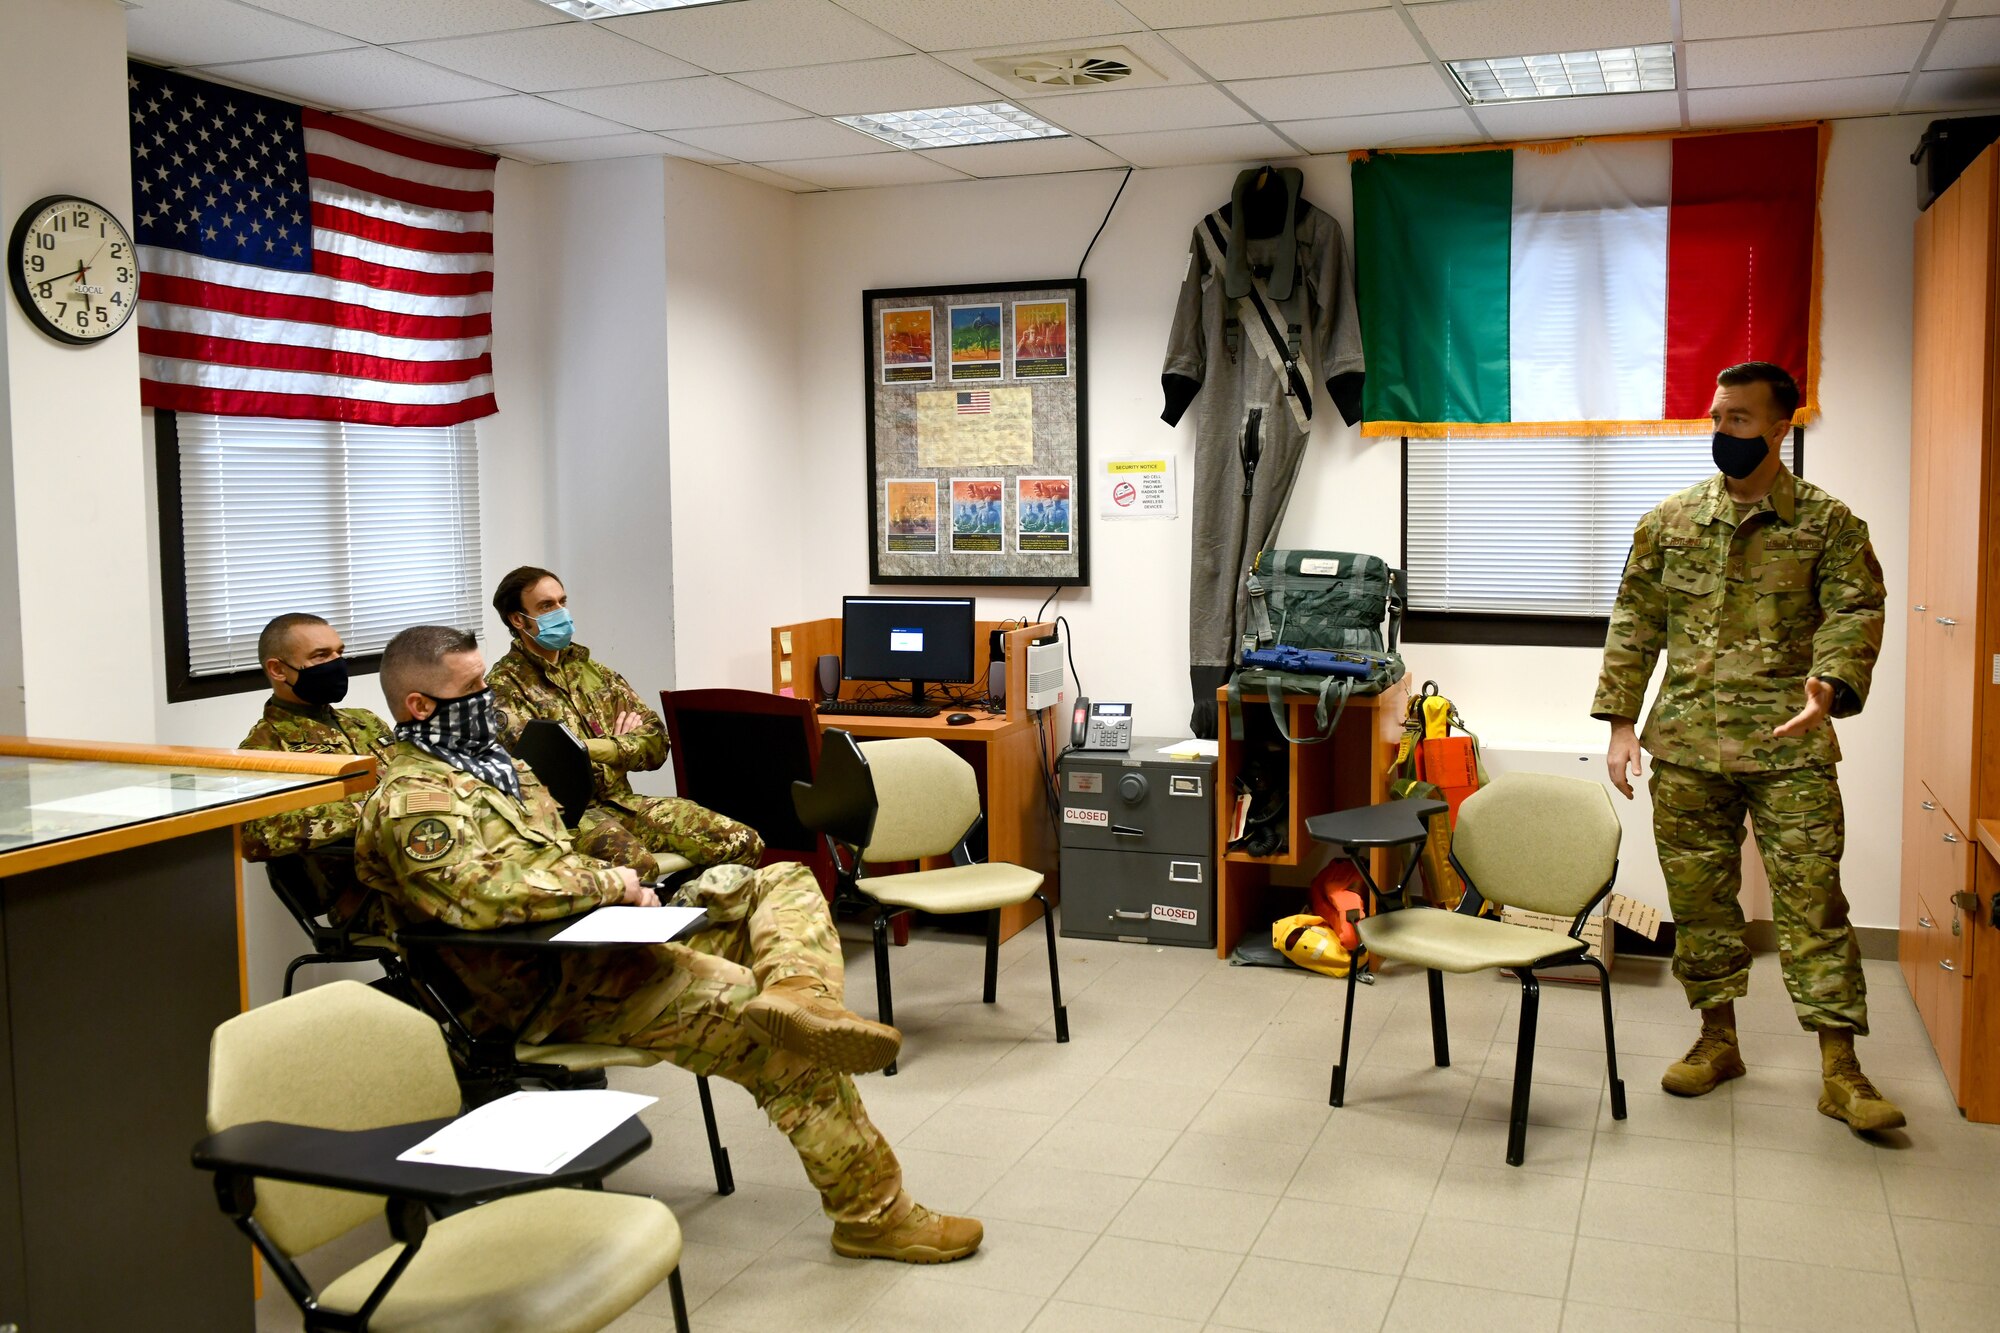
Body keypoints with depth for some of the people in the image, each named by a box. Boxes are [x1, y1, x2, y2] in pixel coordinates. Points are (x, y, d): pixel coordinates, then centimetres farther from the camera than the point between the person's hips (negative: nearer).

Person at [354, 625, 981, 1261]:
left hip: (601, 937, 11)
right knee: (784, 1044, -20)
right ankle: (874, 1213, -10)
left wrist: (622, 889, 11)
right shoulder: (412, 800, -12)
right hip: (560, 986, -11)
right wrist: (607, 882, -16)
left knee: (784, 884, 4)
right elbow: (481, 894, -29)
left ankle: (797, 993, -31)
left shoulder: (481, 760, 21)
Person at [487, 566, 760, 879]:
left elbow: (656, 741, 11)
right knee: (635, 864, -40)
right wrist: (619, 746, -4)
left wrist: (595, 748, -8)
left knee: (745, 843, -10)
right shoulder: (505, 686, 1)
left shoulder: (592, 670, 19)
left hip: (621, 801, 7)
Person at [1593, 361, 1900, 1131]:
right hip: (1686, 749, 3)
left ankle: (1840, 1072, 4)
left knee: (1812, 901, -3)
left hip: (1790, 749, -3)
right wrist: (1620, 723, 3)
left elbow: (1856, 613, -8)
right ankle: (1718, 1039, 25)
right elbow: (1634, 626, 9)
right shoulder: (1669, 522, 9)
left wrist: (1827, 690, -27)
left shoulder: (1828, 523, 2)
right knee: (1699, 899, 10)